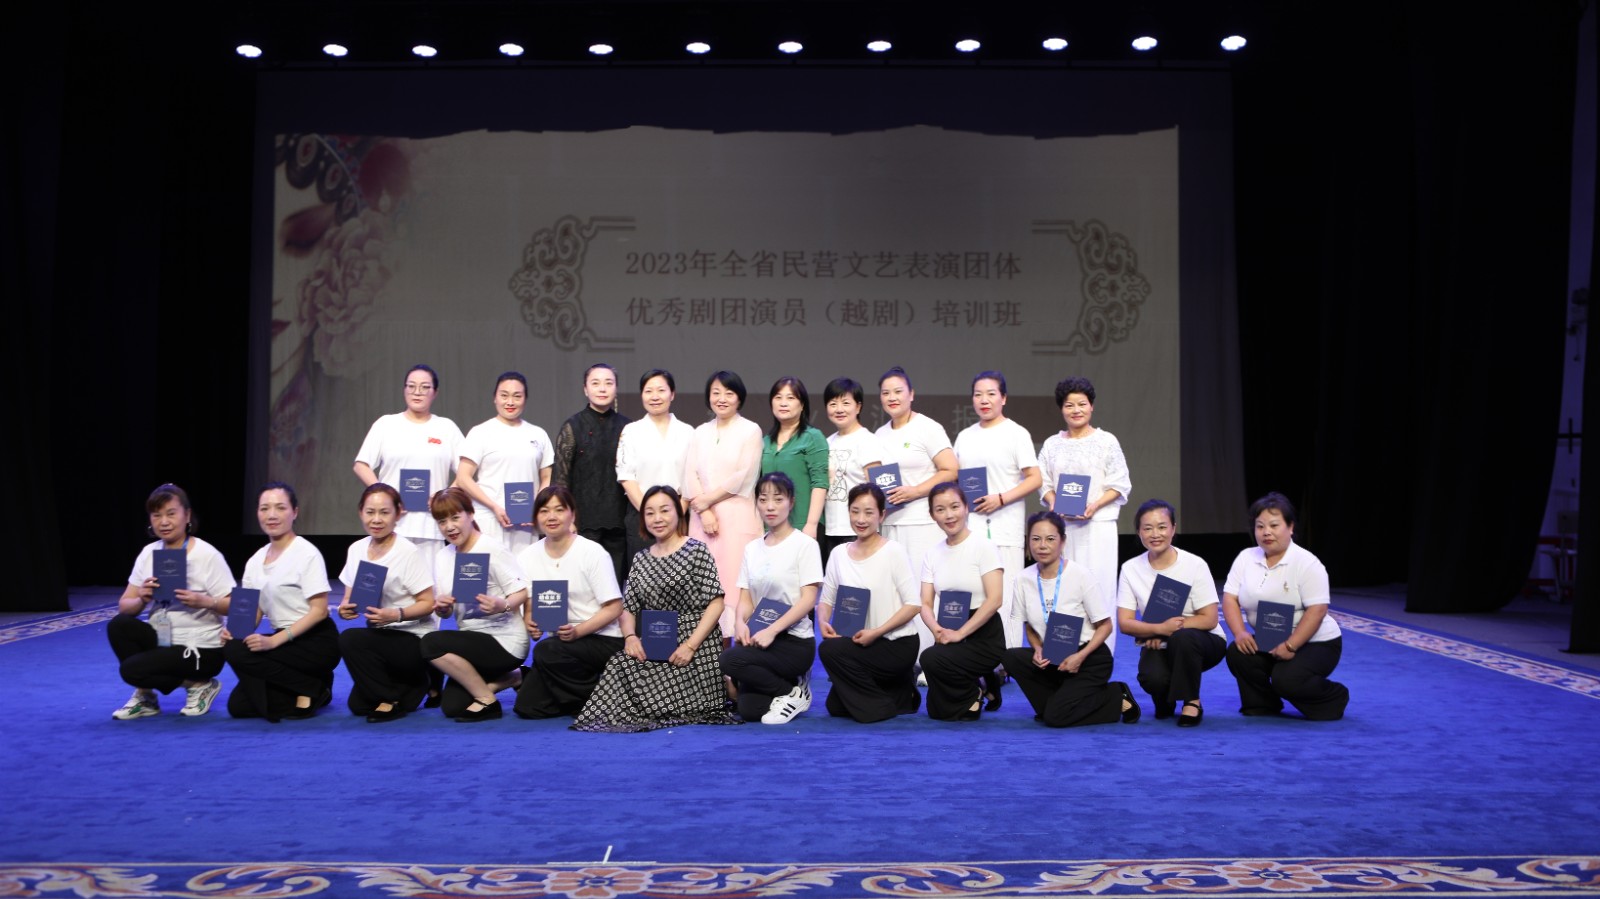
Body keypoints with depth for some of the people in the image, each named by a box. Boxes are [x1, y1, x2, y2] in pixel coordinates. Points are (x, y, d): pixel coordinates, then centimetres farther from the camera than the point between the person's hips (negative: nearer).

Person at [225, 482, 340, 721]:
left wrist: (275, 640, -25)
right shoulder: (255, 560, 10)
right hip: (285, 642, 7)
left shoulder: (307, 554, -11)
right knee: (238, 705, -7)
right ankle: (310, 688, 11)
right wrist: (234, 630, -14)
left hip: (317, 642, -7)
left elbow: (319, 611, -16)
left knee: (237, 652, -23)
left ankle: (311, 688, -9)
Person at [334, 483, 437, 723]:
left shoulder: (409, 553, -16)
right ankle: (412, 685, 23)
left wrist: (397, 614, -32)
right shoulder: (357, 549, 3)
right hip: (381, 637, 7)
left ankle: (391, 699, -9)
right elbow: (349, 597, 9)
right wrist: (344, 608, -14)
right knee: (357, 705, 0)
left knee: (349, 640, -28)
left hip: (415, 639, -7)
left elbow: (427, 604, -15)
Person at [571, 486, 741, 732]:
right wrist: (630, 636, -10)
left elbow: (715, 602, -7)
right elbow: (628, 607, 12)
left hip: (696, 645, -5)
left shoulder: (696, 550, -1)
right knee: (621, 663, -22)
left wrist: (690, 645, -16)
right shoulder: (641, 559, 16)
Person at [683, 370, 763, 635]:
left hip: (737, 515, -4)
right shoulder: (700, 433, 16)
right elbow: (690, 476, 8)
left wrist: (706, 500, -4)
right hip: (702, 517, 4)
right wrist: (704, 512, -7)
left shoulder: (750, 430, 3)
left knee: (734, 578, -9)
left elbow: (744, 477, -5)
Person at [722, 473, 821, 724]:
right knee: (749, 710, -14)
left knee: (730, 659, -29)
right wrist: (741, 623, -13)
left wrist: (771, 631, -22)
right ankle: (788, 685, 17)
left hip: (795, 641, -5)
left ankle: (793, 692, -6)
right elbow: (745, 598, 10)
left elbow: (808, 599, -12)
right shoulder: (752, 548, 12)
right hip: (761, 639, 5)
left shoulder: (804, 544, -6)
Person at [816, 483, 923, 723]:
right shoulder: (839, 554, 5)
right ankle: (897, 690, 22)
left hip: (897, 643, -6)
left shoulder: (894, 551, -10)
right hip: (861, 642, 6)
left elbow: (914, 604, -13)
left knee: (830, 650, -25)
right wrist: (823, 622, -15)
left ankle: (880, 706, -5)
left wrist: (877, 631, -22)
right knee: (835, 707, 0)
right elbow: (826, 600, 8)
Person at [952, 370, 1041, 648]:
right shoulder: (964, 436, 16)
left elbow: (1035, 478, -4)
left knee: (1004, 593, -6)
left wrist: (1000, 499, -16)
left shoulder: (1016, 433, 1)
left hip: (1004, 527, -4)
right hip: (969, 525, 4)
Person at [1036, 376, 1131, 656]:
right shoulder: (1052, 444, 10)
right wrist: (1053, 503, -8)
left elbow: (1120, 485, -1)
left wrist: (1095, 506, -15)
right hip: (1061, 525, 3)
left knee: (1097, 586, -4)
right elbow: (1044, 482, 12)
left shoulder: (1106, 441, 1)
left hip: (1098, 525, -3)